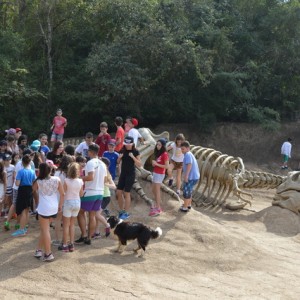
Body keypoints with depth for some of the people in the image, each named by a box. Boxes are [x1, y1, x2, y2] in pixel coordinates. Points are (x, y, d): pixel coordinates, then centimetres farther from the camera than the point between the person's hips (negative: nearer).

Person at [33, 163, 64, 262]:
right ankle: (39, 250, 24)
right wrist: (60, 205, 13)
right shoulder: (56, 179, -1)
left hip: (44, 208, -5)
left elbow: (33, 190, 14)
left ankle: (48, 254, 3)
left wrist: (38, 177, 13)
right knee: (43, 229, 18)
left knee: (45, 230, 1)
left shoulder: (38, 182, -8)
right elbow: (62, 194, 1)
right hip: (54, 208, 5)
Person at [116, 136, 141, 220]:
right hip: (123, 173, 6)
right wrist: (119, 157, -9)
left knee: (126, 193, -4)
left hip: (131, 174, -6)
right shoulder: (123, 150, 5)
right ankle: (121, 211, 21)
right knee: (119, 192, 5)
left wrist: (133, 157, -23)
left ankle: (126, 213, 7)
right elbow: (118, 162, 12)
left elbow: (139, 165, -12)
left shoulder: (135, 152, -9)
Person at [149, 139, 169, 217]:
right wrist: (154, 163, -1)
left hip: (160, 174, -9)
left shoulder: (164, 154, -15)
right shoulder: (158, 153, 11)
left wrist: (156, 164, -20)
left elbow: (166, 166, -19)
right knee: (153, 190, 14)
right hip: (155, 173, 9)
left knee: (157, 191, -5)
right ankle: (157, 206, 25)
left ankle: (158, 209, 1)